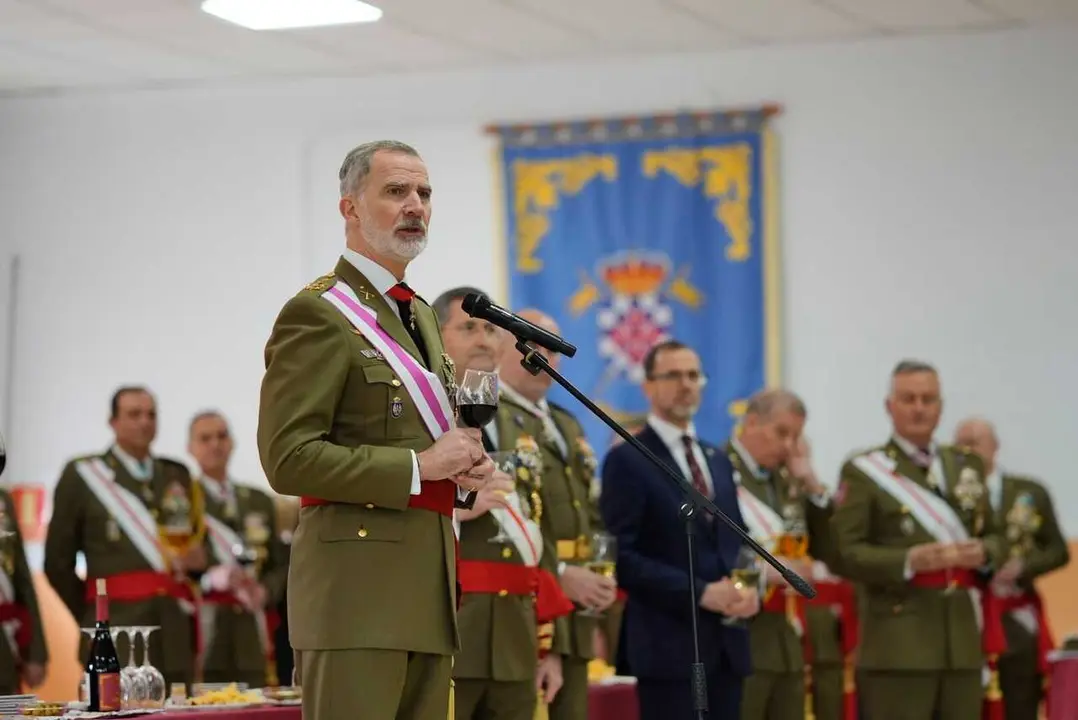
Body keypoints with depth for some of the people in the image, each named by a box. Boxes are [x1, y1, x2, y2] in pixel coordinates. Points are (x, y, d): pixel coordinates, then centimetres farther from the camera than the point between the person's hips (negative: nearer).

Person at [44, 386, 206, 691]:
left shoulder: (178, 476, 17)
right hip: (118, 623, -4)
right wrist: (90, 616, 6)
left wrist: (198, 558, 5)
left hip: (176, 626, 4)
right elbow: (58, 561, 5)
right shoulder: (81, 474, 4)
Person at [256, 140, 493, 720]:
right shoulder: (317, 314, -7)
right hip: (356, 587, -9)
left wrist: (464, 466, 8)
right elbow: (288, 459, -15)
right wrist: (419, 466, -16)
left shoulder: (421, 316, 21)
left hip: (427, 584, 9)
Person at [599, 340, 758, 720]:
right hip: (667, 642, -7)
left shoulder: (718, 461, 19)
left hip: (726, 642, 7)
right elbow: (623, 556, -12)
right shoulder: (627, 460, -5)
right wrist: (698, 592, -18)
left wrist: (748, 589, -1)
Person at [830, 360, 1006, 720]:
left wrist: (984, 552, -5)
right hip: (898, 644, -6)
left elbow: (993, 536, 20)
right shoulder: (863, 471, -1)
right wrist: (909, 561, -23)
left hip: (963, 639, 6)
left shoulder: (968, 466, 17)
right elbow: (844, 553, -9)